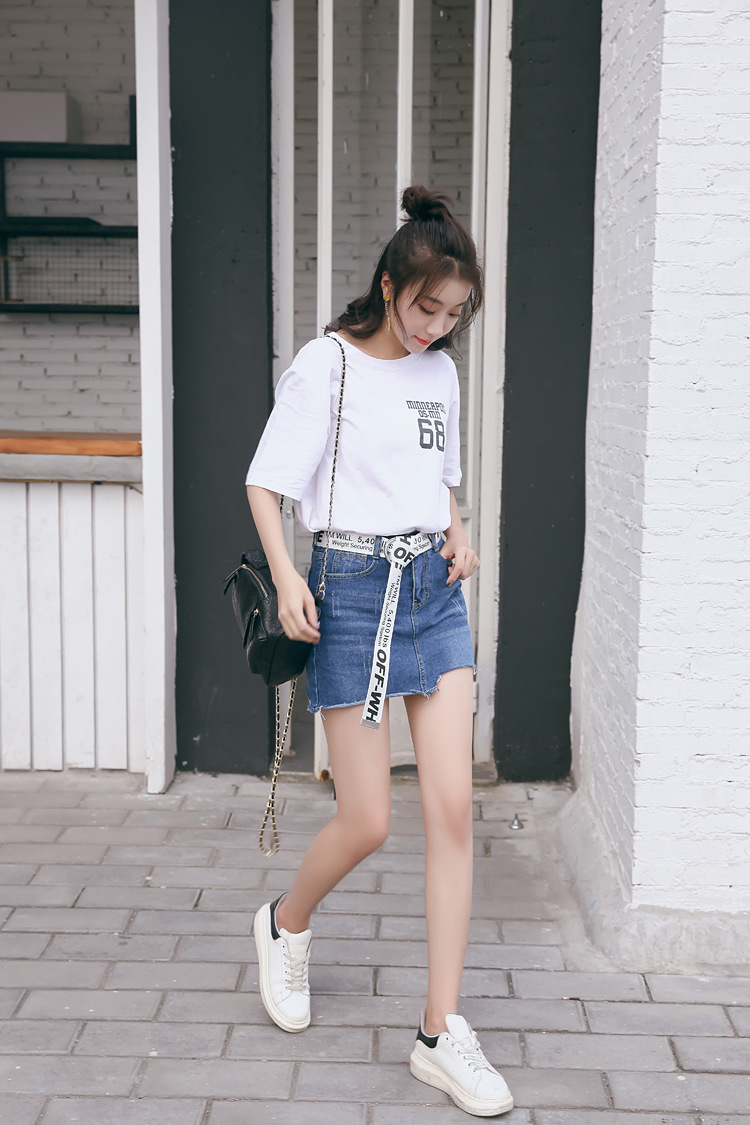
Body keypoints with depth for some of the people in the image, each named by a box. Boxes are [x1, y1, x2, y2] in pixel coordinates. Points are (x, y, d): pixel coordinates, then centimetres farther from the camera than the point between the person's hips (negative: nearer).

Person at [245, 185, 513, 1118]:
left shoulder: (439, 371, 12)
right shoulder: (328, 364, -6)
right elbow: (263, 483, -6)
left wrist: (457, 534, 5)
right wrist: (286, 576, -20)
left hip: (434, 588, 5)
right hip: (352, 587, -5)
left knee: (453, 806, -3)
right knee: (367, 821, -1)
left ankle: (442, 1033, 6)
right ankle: (285, 925, 33)